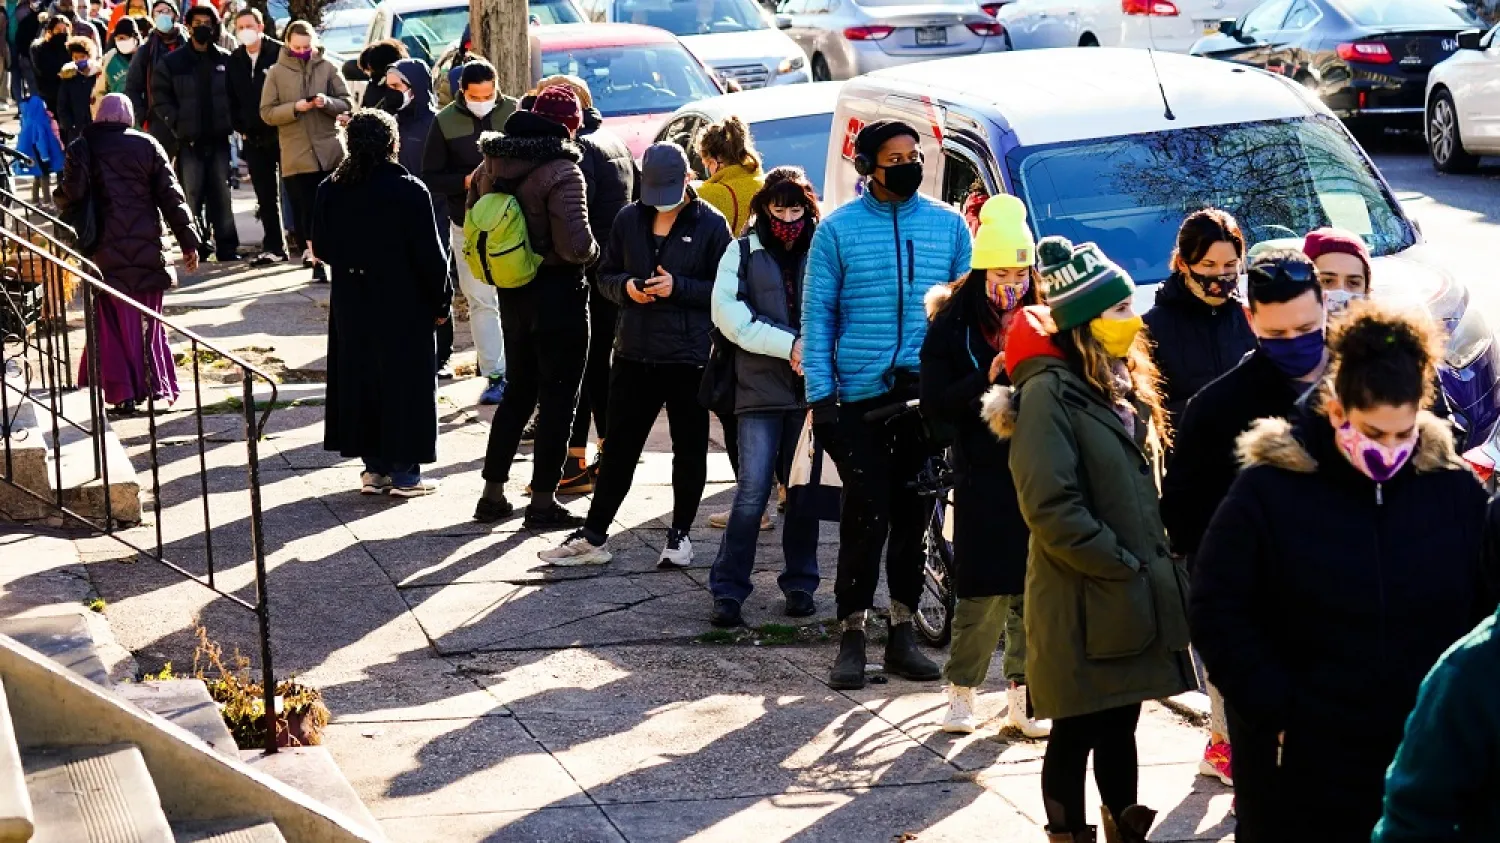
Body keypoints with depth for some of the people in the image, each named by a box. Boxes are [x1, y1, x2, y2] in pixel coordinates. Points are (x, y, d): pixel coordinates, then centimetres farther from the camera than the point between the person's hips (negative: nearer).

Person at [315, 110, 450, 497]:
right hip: (403, 305, -4)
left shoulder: (331, 190, -1)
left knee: (359, 381, 12)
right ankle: (403, 471, 6)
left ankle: (373, 468, 16)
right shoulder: (409, 191, -14)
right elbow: (429, 253, -12)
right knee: (404, 382, 4)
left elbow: (322, 247, 8)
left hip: (351, 303, 4)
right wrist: (441, 301, -1)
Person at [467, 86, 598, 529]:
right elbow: (575, 245, -26)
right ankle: (543, 501, 6)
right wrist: (593, 250, -5)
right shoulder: (561, 172, -19)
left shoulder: (492, 166, 3)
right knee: (558, 396, 4)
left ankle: (493, 493, 21)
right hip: (557, 291, -7)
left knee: (519, 389, 19)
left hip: (511, 290, 7)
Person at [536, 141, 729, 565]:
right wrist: (626, 287, -9)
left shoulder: (710, 224, -7)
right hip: (633, 353, 3)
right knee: (618, 446, 9)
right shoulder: (629, 219, 5)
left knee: (689, 448, 9)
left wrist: (678, 287, -18)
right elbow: (606, 276, 13)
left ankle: (680, 534, 22)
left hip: (689, 357, -3)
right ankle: (592, 535, 15)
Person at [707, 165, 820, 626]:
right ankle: (727, 589, -2)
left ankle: (800, 584, 19)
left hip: (811, 389, 1)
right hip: (761, 389, -1)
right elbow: (727, 311, -4)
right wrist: (788, 345, -12)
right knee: (752, 491, -6)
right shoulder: (743, 252, 7)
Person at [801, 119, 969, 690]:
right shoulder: (839, 228, 1)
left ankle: (902, 631, 18)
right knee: (866, 513, -6)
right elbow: (817, 314, 2)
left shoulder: (948, 224, 8)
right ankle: (852, 636, 3)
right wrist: (820, 393, -6)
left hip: (928, 393, 3)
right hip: (860, 395, -2)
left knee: (914, 513, 8)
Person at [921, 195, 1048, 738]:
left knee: (1034, 589, 2)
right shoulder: (952, 325, -1)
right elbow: (935, 405, -7)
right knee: (985, 592, -6)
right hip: (983, 475, -3)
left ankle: (1022, 694, 13)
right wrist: (987, 378, -19)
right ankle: (961, 692, 9)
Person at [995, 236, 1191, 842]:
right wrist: (1125, 567, -17)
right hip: (1083, 603, -8)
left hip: (1137, 596, 8)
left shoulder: (1123, 384, 13)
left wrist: (1156, 564, 8)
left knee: (1121, 724, 15)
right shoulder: (1049, 392, -14)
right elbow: (1051, 509, -21)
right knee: (1077, 731, 1)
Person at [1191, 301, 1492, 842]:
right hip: (1303, 760, -2)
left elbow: (1487, 606, 9)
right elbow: (1217, 611, -6)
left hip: (1426, 756, 2)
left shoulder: (1455, 489, -1)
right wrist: (1274, 710, -11)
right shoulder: (1269, 488, -9)